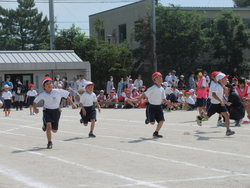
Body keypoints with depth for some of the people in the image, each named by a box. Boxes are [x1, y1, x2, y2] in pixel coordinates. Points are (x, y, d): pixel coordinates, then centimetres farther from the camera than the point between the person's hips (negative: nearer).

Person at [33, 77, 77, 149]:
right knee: (48, 125, -21)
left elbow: (67, 95, -9)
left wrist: (72, 104, -6)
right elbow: (35, 101, 0)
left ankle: (45, 126, 42)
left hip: (55, 111, 1)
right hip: (47, 111, -1)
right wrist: (35, 108, -18)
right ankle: (49, 143, -5)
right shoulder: (43, 95, -13)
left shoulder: (57, 92, -19)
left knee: (54, 130, 8)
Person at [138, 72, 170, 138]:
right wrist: (138, 100, -19)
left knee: (161, 120, -5)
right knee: (152, 122, -7)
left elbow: (163, 99, 10)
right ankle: (148, 119, 29)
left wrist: (166, 101, -10)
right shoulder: (152, 88, -16)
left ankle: (156, 133, 11)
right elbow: (145, 95, -15)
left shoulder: (162, 89, 4)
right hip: (151, 107, -6)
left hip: (159, 107, 6)